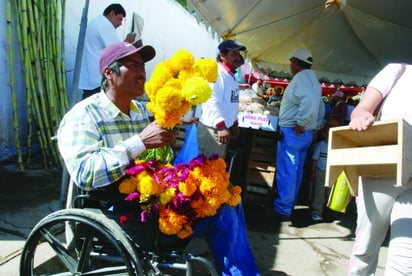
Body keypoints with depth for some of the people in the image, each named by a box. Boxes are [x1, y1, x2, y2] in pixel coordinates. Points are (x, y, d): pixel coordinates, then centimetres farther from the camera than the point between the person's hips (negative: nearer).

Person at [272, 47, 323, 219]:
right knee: (296, 171, 14)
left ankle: (283, 209, 0)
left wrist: (300, 123, -23)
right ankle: (289, 205, 24)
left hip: (292, 132, -10)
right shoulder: (312, 79, 18)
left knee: (286, 170, -5)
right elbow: (320, 108, 21)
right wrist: (314, 127, 18)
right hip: (306, 134, 10)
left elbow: (309, 102, -31)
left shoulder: (301, 77, -13)